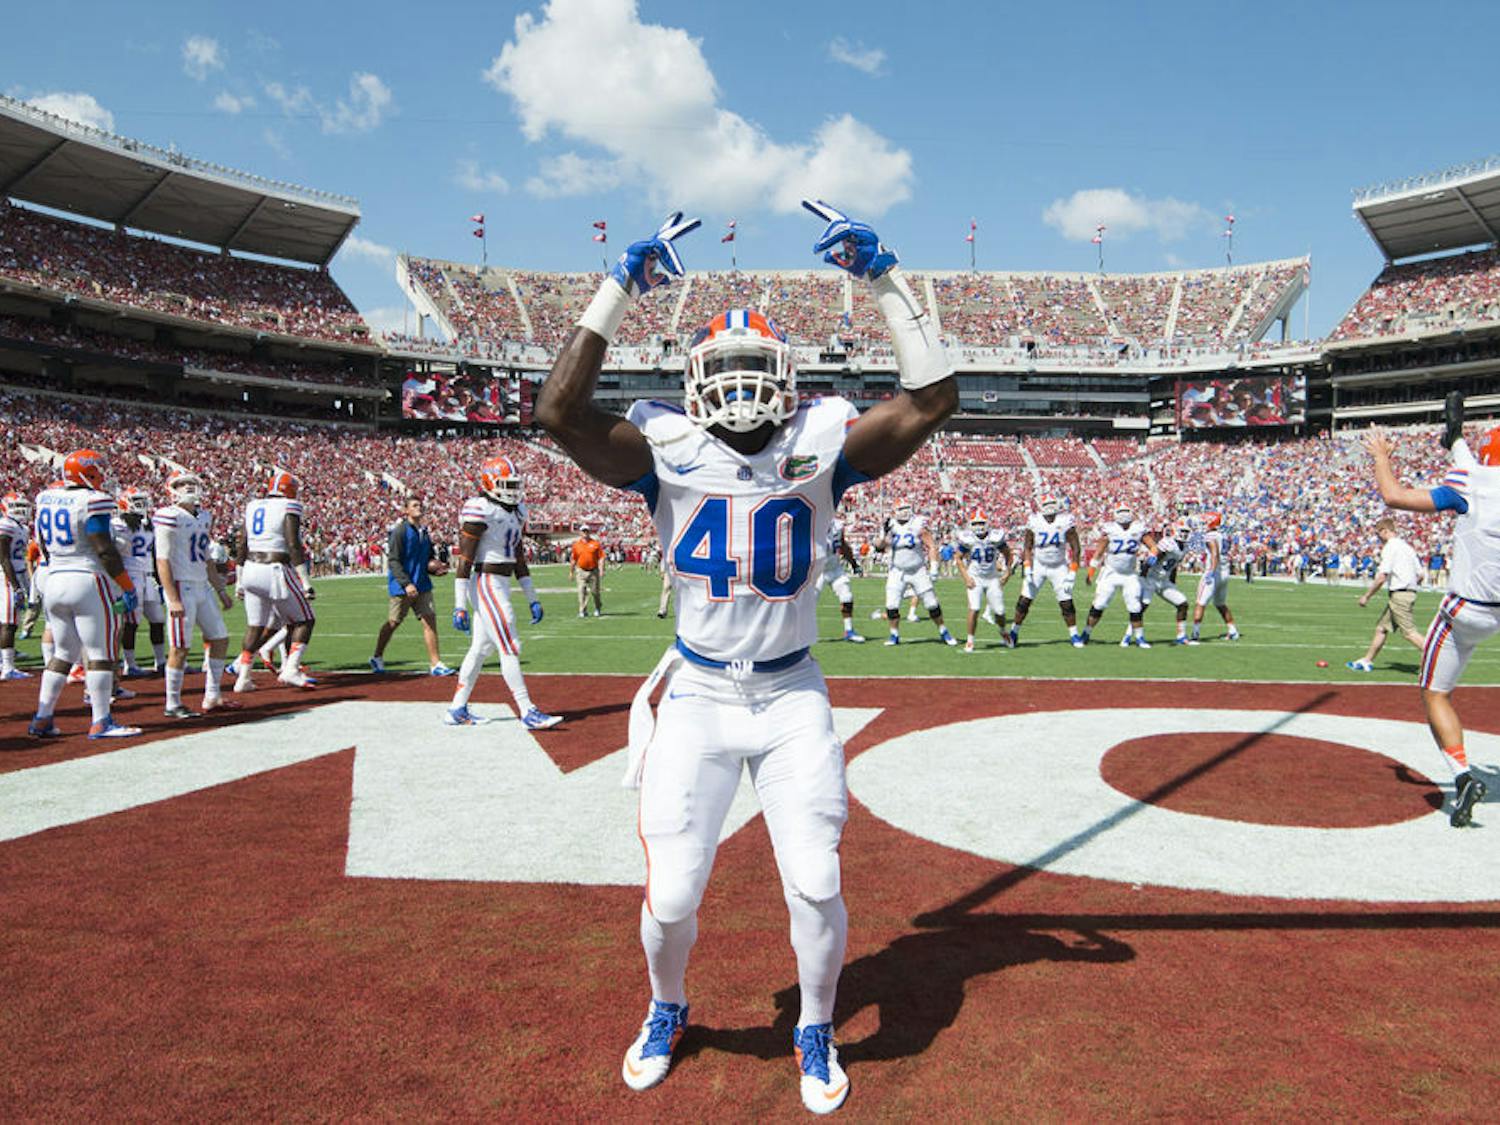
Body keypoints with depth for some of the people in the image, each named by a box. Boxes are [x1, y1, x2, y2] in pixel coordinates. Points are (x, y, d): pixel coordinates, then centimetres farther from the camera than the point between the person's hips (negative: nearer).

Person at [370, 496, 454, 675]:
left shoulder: (424, 533, 12)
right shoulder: (400, 531, -10)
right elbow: (393, 561, -15)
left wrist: (435, 566, 1)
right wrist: (406, 583, -24)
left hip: (422, 585, 6)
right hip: (401, 586, -6)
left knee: (430, 620, -2)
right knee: (393, 623, 6)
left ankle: (435, 664, -1)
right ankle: (377, 658, 26)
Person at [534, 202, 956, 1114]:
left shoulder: (822, 449, -5)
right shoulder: (668, 452, -8)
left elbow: (934, 399, -13)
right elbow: (560, 410, -20)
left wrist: (884, 278, -15)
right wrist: (622, 287, -19)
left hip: (794, 701, 1)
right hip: (696, 697, 0)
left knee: (815, 885, 0)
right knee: (672, 894, 4)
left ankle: (817, 1034, 31)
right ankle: (668, 1012, 38)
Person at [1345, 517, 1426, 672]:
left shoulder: (1390, 547, -11)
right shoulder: (1407, 546, 16)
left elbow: (1382, 577, -19)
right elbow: (1420, 575, 16)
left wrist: (1366, 596, -11)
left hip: (1399, 595, -10)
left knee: (1409, 633, -10)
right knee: (1381, 628, 14)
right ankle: (1367, 661, 20)